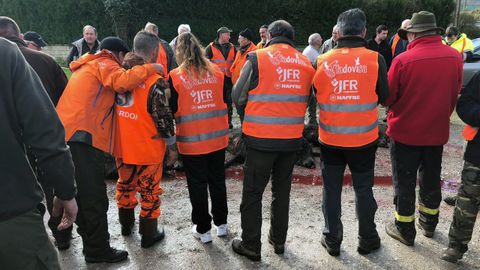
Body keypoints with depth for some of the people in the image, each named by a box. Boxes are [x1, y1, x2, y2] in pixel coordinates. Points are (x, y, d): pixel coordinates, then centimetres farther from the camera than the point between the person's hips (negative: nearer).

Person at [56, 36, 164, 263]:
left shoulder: (87, 66, 29)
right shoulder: (104, 64, 0)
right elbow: (123, 81, -20)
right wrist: (150, 68, -9)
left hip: (70, 136, 10)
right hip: (83, 136, -10)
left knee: (82, 193, 19)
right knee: (94, 196, -3)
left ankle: (91, 240, 33)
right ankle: (98, 250, 6)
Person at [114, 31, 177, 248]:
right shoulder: (154, 81, -21)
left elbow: (117, 107, 9)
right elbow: (163, 117, -18)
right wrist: (171, 143, -1)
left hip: (122, 146, 6)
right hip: (147, 148, -6)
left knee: (125, 184, 25)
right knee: (149, 191, 11)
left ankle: (126, 224, 44)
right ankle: (149, 234, 25)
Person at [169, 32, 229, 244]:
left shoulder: (175, 76, -9)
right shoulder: (216, 72, 2)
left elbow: (171, 109, -4)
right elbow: (227, 100, 9)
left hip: (191, 141, -3)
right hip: (217, 138, 4)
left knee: (197, 185, 10)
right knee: (217, 180, 18)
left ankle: (203, 229, 20)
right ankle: (221, 223, 30)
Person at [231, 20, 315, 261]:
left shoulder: (257, 59, -8)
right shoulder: (306, 63, 5)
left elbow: (238, 98, -4)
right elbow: (307, 100, 11)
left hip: (260, 139, -4)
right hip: (292, 139, 5)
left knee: (253, 192, 9)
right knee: (282, 191, 19)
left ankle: (251, 245, 19)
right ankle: (278, 240, 32)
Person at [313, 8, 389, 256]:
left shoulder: (322, 61, -5)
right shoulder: (375, 59, -8)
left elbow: (315, 94, 5)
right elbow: (383, 96, 0)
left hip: (330, 138, 1)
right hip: (363, 138, 0)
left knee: (331, 189, 13)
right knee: (363, 189, 15)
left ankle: (332, 240, 25)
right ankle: (367, 239, 29)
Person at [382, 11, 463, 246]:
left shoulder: (403, 60, -20)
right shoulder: (455, 57, -5)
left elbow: (387, 98, -11)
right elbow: (455, 95, 7)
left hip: (405, 132, -4)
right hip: (437, 131, 5)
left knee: (404, 182, 9)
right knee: (431, 179, 20)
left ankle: (405, 230, 22)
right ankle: (429, 224, 37)